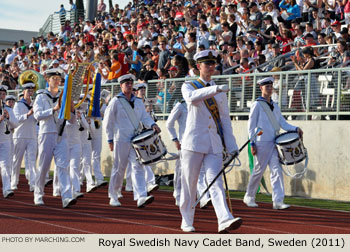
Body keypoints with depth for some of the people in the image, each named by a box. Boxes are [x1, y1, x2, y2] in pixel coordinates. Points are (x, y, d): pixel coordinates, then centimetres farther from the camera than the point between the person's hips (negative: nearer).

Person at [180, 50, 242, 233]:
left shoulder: (221, 91, 17)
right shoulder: (188, 86, 6)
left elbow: (225, 119, 15)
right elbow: (192, 97, -20)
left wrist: (231, 145, 6)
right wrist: (214, 89, -33)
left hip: (215, 144, 2)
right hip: (194, 142, -2)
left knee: (215, 181, -11)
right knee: (189, 183, 2)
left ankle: (225, 221, -25)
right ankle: (186, 222, 13)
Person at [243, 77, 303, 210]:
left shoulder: (275, 106, 18)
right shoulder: (257, 105, -1)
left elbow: (282, 122, 15)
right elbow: (251, 125, -4)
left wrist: (295, 129, -2)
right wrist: (252, 143, -11)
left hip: (273, 143, 6)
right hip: (261, 143, -6)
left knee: (276, 170, -5)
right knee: (258, 171, 0)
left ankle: (278, 200, -9)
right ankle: (249, 197, 18)